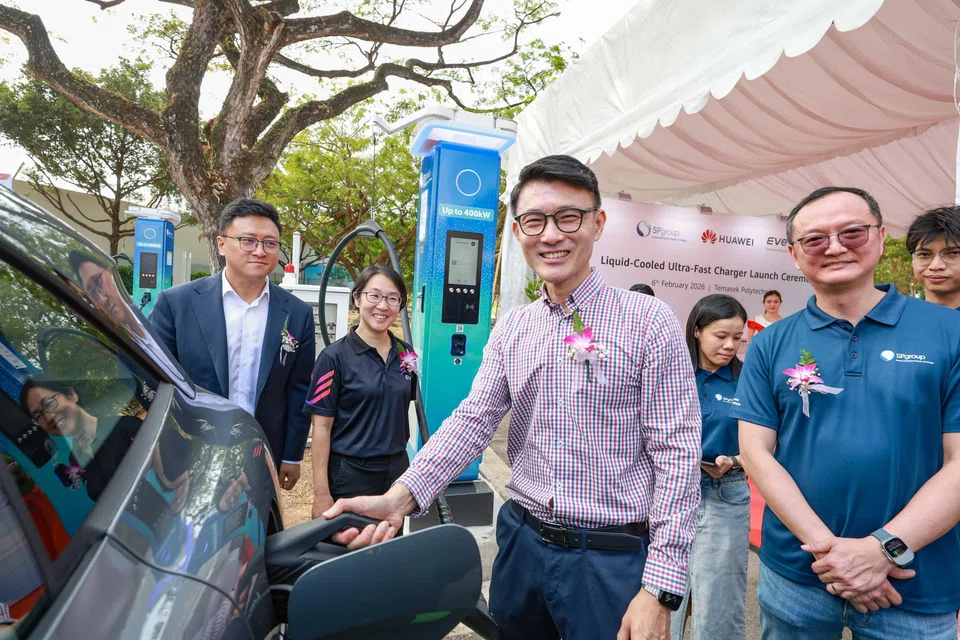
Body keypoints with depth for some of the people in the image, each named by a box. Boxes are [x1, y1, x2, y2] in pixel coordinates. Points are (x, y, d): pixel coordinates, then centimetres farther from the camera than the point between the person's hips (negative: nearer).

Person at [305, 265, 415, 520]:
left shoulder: (406, 354, 2)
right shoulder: (335, 356, -11)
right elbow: (322, 426, -11)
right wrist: (321, 493, -13)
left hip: (396, 472, 5)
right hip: (349, 476, -4)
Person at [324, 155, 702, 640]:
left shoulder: (650, 322, -10)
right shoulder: (510, 331, 3)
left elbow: (676, 453, -12)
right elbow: (473, 421, -4)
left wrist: (659, 590, -16)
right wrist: (398, 499, -19)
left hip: (611, 555, -4)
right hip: (520, 540, 5)